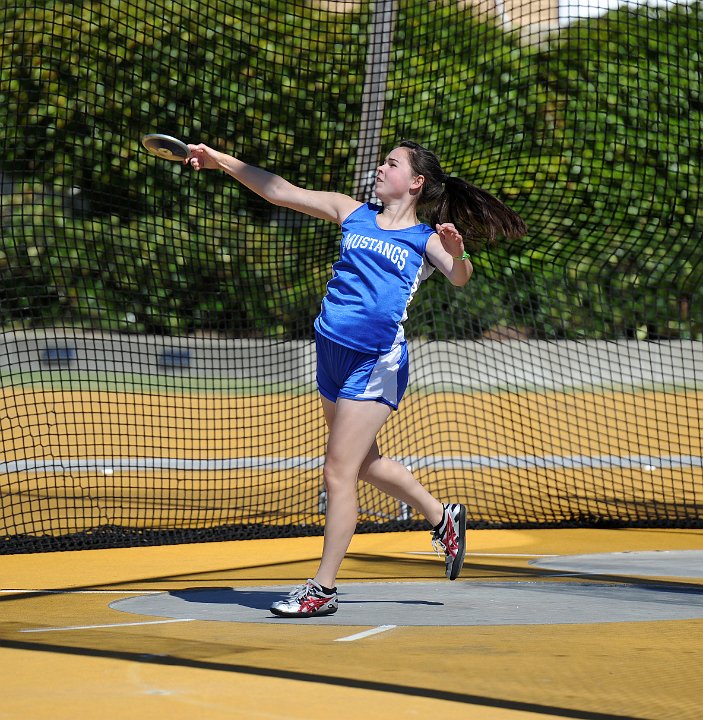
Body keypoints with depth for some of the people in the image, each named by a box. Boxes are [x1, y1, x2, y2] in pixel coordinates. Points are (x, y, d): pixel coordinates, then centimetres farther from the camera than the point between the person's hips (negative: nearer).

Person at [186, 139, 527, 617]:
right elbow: (281, 192, 13)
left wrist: (457, 255, -40)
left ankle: (323, 588, -1)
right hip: (332, 348, 7)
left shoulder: (427, 239, 0)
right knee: (364, 463, 21)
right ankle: (443, 517, 42)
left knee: (339, 472, -8)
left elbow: (460, 277, -18)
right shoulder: (354, 214, 14)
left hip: (377, 361, -7)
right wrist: (221, 161, 8)